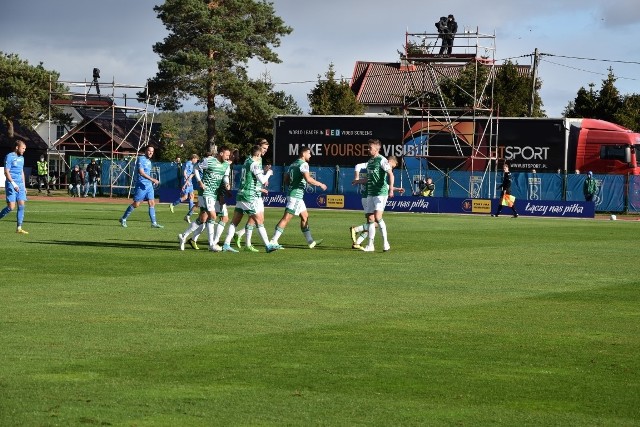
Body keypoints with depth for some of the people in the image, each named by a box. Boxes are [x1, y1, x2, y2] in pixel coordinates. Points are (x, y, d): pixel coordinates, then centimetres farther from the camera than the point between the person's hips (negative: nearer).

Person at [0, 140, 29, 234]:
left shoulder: (21, 158, 16)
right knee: (11, 207, -13)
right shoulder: (9, 157, -8)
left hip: (20, 185, 7)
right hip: (11, 185, -7)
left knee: (21, 205, -1)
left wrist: (24, 186, 20)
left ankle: (19, 228, 1)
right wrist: (13, 183, -23)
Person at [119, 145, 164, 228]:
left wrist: (153, 181, 16)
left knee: (152, 203, 1)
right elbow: (141, 172, -21)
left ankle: (154, 223, 1)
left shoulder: (149, 161, 16)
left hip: (149, 185, 8)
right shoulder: (141, 159, -11)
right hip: (141, 185, -8)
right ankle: (123, 219, 10)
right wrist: (152, 179, -26)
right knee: (136, 204, -4)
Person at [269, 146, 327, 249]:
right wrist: (320, 184, -13)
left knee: (305, 217, 15)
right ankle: (273, 241, -14)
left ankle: (310, 241, 19)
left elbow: (286, 180, 19)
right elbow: (308, 179, -25)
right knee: (286, 218, -11)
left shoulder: (293, 164, 17)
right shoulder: (303, 164, -12)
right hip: (296, 195, -10)